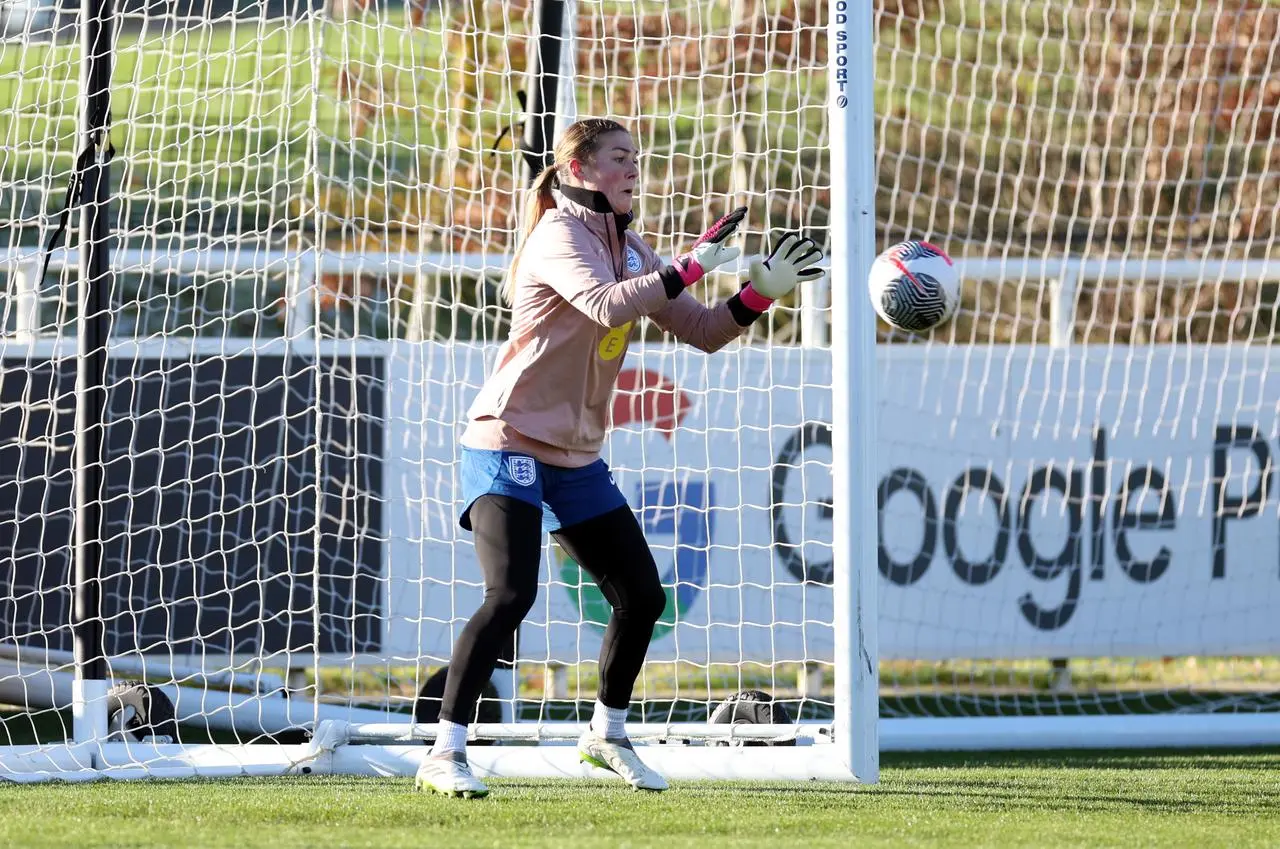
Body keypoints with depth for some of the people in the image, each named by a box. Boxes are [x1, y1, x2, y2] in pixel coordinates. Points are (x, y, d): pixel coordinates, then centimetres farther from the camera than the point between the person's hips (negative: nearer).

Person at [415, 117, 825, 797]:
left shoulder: (628, 249, 13)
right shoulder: (558, 235, -13)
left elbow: (703, 332, 13)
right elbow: (606, 306, -31)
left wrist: (761, 293, -2)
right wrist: (692, 266, -28)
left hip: (577, 459, 9)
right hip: (508, 446, -9)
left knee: (643, 597, 9)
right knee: (510, 594, -22)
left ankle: (606, 735, 30)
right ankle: (444, 756, -19)